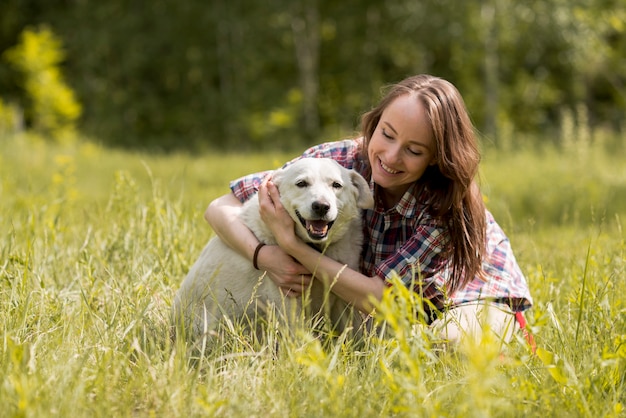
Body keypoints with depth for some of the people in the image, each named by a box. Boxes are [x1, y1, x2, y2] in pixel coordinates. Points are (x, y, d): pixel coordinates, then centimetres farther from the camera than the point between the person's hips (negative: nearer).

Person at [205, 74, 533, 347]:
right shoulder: (337, 160, -25)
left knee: (445, 343, -34)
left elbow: (380, 298, -35)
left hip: (483, 297, -4)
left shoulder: (448, 207, -33)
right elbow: (220, 208, -21)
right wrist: (265, 257, -40)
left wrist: (292, 244, -42)